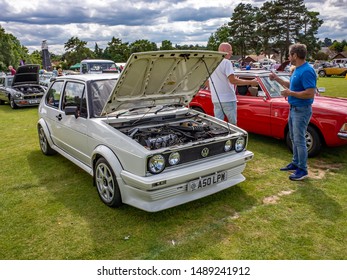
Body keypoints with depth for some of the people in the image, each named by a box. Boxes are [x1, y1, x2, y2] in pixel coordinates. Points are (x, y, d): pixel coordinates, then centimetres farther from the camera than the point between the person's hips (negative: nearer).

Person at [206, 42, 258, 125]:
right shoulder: (226, 62, -11)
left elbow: (206, 82, 18)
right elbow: (232, 80, -19)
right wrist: (251, 82, -14)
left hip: (216, 99, 7)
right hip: (228, 99, -7)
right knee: (233, 124, 3)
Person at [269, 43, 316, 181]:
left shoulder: (307, 71, -20)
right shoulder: (297, 69, 10)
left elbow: (310, 93, -26)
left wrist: (290, 93, -20)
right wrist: (277, 79, 16)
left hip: (302, 110, -10)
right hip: (294, 109, 10)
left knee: (299, 141, -3)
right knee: (294, 139, 17)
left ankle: (303, 170, 8)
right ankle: (295, 164, 30)